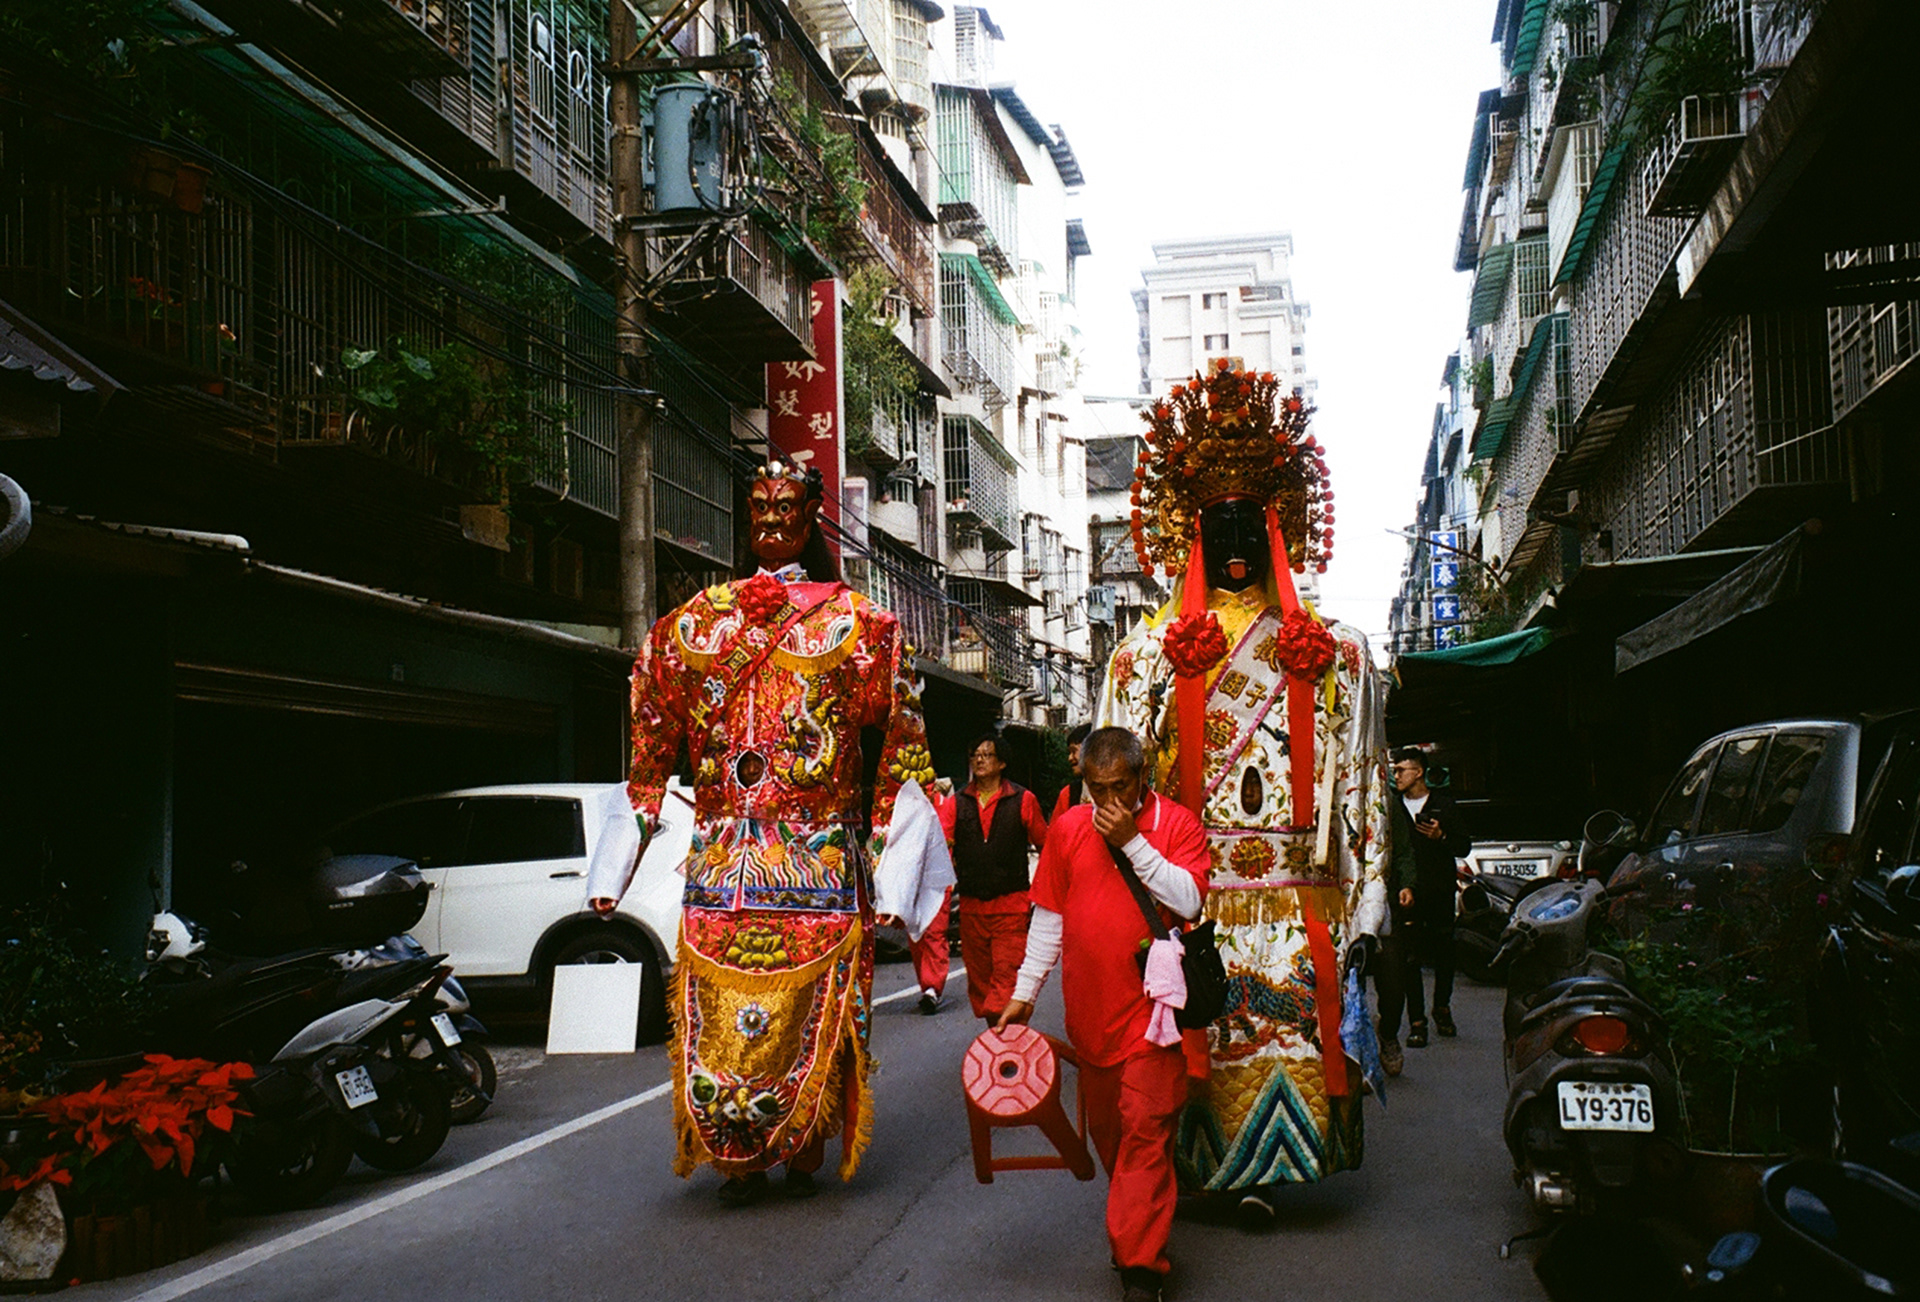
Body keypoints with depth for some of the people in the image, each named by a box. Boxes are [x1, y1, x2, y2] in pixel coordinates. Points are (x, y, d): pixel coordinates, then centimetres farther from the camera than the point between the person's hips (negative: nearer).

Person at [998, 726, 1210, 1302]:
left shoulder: (1177, 824, -3)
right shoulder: (1068, 829, 6)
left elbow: (1188, 899, -15)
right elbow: (1049, 916, 11)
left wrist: (1132, 841, -18)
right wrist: (1024, 992, 9)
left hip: (1150, 1010, -4)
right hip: (1090, 1009, 4)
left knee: (1146, 1131, -8)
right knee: (1106, 1129, 14)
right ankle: (1139, 1221, 35)